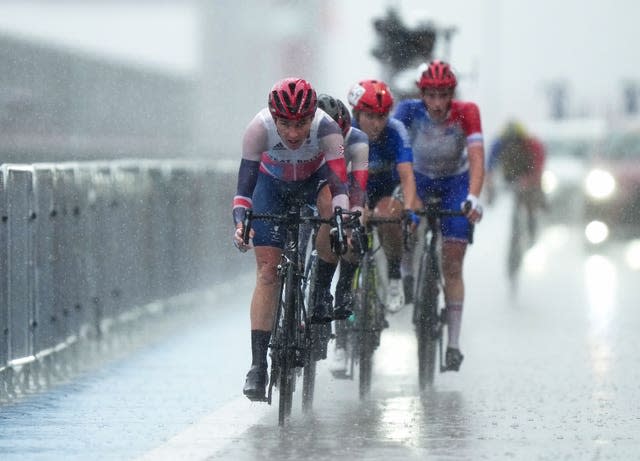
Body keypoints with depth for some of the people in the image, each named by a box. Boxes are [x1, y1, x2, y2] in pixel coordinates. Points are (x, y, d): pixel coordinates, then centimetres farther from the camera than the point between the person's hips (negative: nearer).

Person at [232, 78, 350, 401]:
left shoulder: (327, 129, -35)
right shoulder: (259, 129, -34)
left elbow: (339, 184, -39)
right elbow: (245, 184, -34)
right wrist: (240, 223, -50)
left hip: (315, 182, 1)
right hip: (272, 184, -1)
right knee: (268, 271, -12)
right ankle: (258, 365, -12)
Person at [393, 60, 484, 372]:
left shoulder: (466, 113, -27)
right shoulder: (410, 111, -25)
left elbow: (477, 158, -35)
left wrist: (473, 197, -50)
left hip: (456, 182, -2)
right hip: (420, 178, 2)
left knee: (452, 266, -7)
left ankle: (453, 343, -6)